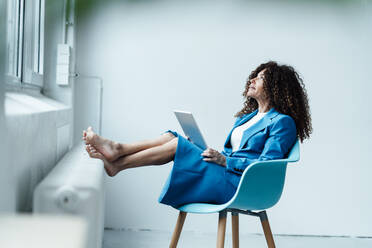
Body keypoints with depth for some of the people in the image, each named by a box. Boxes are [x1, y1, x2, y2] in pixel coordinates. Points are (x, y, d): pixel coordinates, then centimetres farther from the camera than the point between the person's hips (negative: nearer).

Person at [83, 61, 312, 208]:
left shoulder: (282, 122, -4)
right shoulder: (248, 116, 24)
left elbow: (267, 164, -15)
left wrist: (225, 161, -18)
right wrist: (199, 152, 8)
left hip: (238, 186, -8)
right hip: (224, 174, 8)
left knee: (177, 145, -21)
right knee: (171, 137, -10)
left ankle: (116, 165, -17)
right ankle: (116, 149, -17)